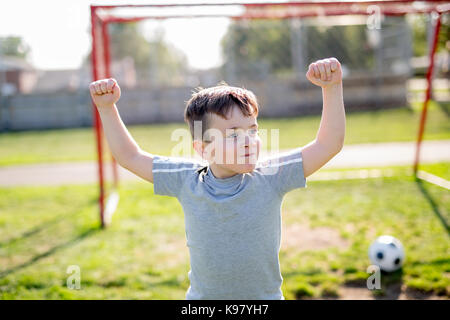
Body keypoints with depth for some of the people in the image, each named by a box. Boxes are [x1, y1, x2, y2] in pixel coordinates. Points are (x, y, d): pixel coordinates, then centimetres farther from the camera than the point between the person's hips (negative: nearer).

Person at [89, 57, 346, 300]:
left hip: (265, 295, -1)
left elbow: (329, 144, -14)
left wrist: (332, 88, -23)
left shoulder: (270, 177, -12)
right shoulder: (187, 181, -9)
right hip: (202, 295, 1)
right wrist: (107, 109, -4)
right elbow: (130, 156, 2)